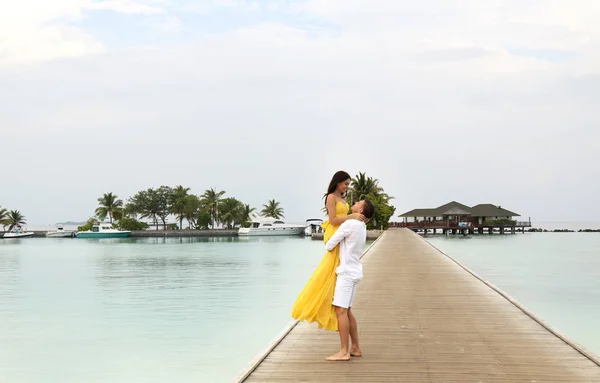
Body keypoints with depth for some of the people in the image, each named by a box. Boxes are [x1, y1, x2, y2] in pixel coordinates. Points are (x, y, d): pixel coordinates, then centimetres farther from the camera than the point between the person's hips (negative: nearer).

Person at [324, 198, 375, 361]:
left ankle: (343, 352, -10)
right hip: (354, 271, 9)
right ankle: (355, 348, 16)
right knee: (347, 311, 13)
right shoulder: (361, 226, 14)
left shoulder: (349, 224, -14)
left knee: (341, 310, -10)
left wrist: (328, 246, 11)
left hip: (347, 272, -9)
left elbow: (330, 245, -11)